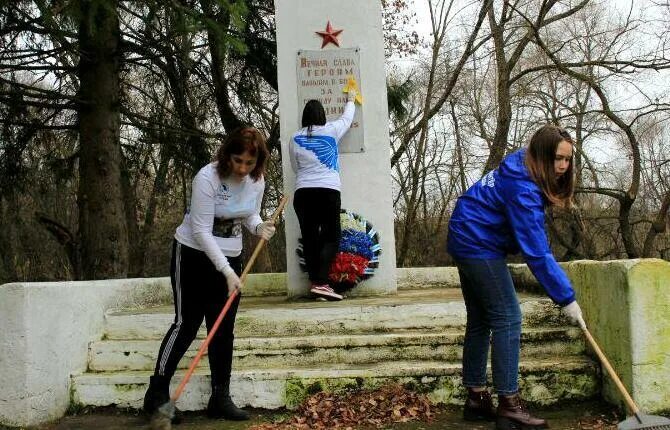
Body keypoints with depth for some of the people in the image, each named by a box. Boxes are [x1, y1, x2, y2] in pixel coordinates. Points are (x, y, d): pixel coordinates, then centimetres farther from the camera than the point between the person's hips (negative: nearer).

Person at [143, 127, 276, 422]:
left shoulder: (257, 181, -5)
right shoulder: (207, 178, -23)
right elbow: (201, 231, -24)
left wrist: (259, 227, -12)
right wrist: (227, 271, -26)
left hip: (230, 258, 5)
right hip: (194, 255, -5)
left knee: (223, 329, 5)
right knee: (187, 323, -4)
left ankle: (220, 398, 14)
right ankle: (156, 394, 9)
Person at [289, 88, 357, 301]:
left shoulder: (295, 138, 4)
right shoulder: (331, 131, 0)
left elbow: (295, 167, 13)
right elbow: (347, 118, 20)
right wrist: (350, 100, 38)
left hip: (303, 193, 3)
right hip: (328, 191, -3)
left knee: (309, 238, 7)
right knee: (331, 237, 0)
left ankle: (314, 282, 9)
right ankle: (320, 283, -13)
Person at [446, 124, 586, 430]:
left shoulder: (520, 167, 2)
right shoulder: (522, 189, -27)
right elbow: (537, 252, -29)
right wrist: (566, 298, -25)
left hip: (466, 241, 11)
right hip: (480, 247, -11)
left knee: (480, 321, 12)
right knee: (507, 319, -10)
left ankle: (476, 399, 18)